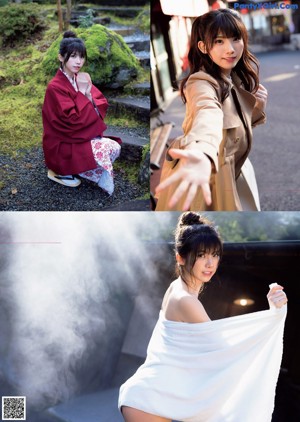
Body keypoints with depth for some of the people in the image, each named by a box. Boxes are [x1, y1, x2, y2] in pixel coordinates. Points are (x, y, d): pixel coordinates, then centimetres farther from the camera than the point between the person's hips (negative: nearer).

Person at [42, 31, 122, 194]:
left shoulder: (82, 80, 3)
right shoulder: (55, 87, -20)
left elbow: (102, 106, 0)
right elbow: (73, 120, -26)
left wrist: (89, 92, -19)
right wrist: (82, 92, -21)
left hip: (83, 136, 8)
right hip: (63, 145, -7)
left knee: (115, 147, -9)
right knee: (104, 152, -22)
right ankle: (61, 170, -2)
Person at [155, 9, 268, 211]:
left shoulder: (239, 79, -2)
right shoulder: (201, 83, -27)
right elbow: (208, 116, -52)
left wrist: (259, 105, -9)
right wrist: (203, 154, -74)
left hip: (234, 172, 7)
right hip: (205, 173, -7)